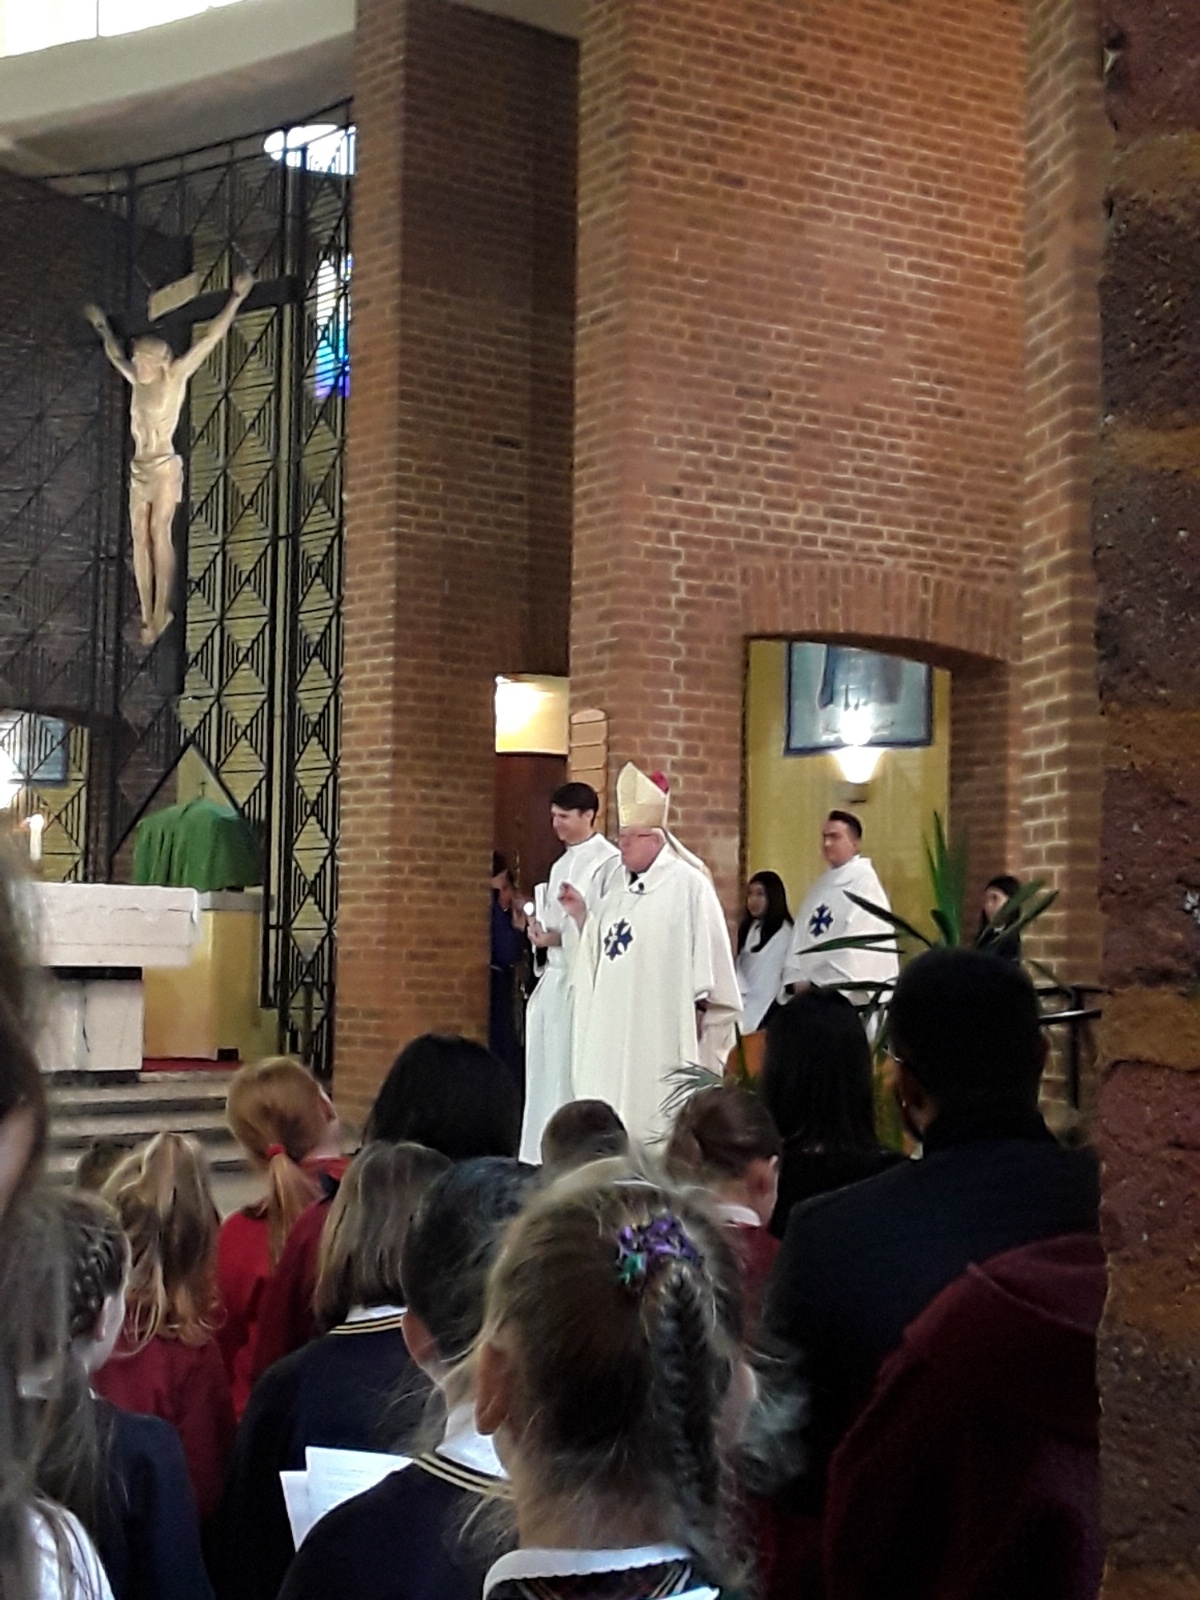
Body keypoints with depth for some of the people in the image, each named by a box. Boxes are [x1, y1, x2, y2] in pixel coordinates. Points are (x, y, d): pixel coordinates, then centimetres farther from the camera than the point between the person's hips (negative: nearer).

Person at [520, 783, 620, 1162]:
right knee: (546, 1070, 9)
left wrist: (559, 937, -16)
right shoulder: (562, 865, 18)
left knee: (577, 1072, -8)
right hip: (555, 976, 9)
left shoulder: (609, 861, -10)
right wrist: (540, 930, 2)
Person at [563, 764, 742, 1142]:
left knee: (657, 1111, -6)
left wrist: (696, 1009, -12)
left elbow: (707, 954, -11)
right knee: (615, 1102, 7)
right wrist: (581, 914, 5)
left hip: (662, 1025, -7)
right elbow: (599, 950, 20)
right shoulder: (618, 884, 15)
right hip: (614, 1023, 7)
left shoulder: (688, 885, -8)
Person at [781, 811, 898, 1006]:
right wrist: (796, 978, -1)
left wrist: (820, 983, -15)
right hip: (815, 990, 7)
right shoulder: (822, 886, 18)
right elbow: (800, 937, 14)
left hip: (850, 994, -7)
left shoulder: (864, 882, -6)